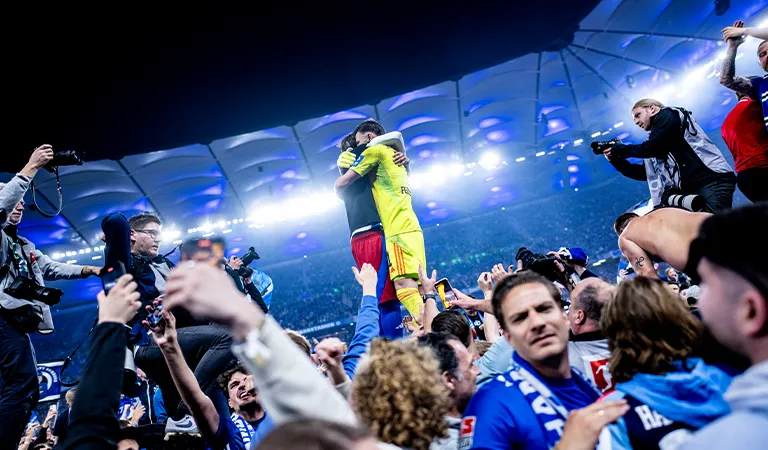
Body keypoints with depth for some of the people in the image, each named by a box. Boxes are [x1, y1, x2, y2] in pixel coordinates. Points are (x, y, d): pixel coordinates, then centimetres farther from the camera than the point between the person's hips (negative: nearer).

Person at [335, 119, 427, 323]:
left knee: (404, 285, -18)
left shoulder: (375, 150, 2)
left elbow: (342, 184, 1)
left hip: (399, 230, -9)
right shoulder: (395, 155, 28)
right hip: (411, 228, 9)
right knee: (417, 287, 6)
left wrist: (340, 192, 21)